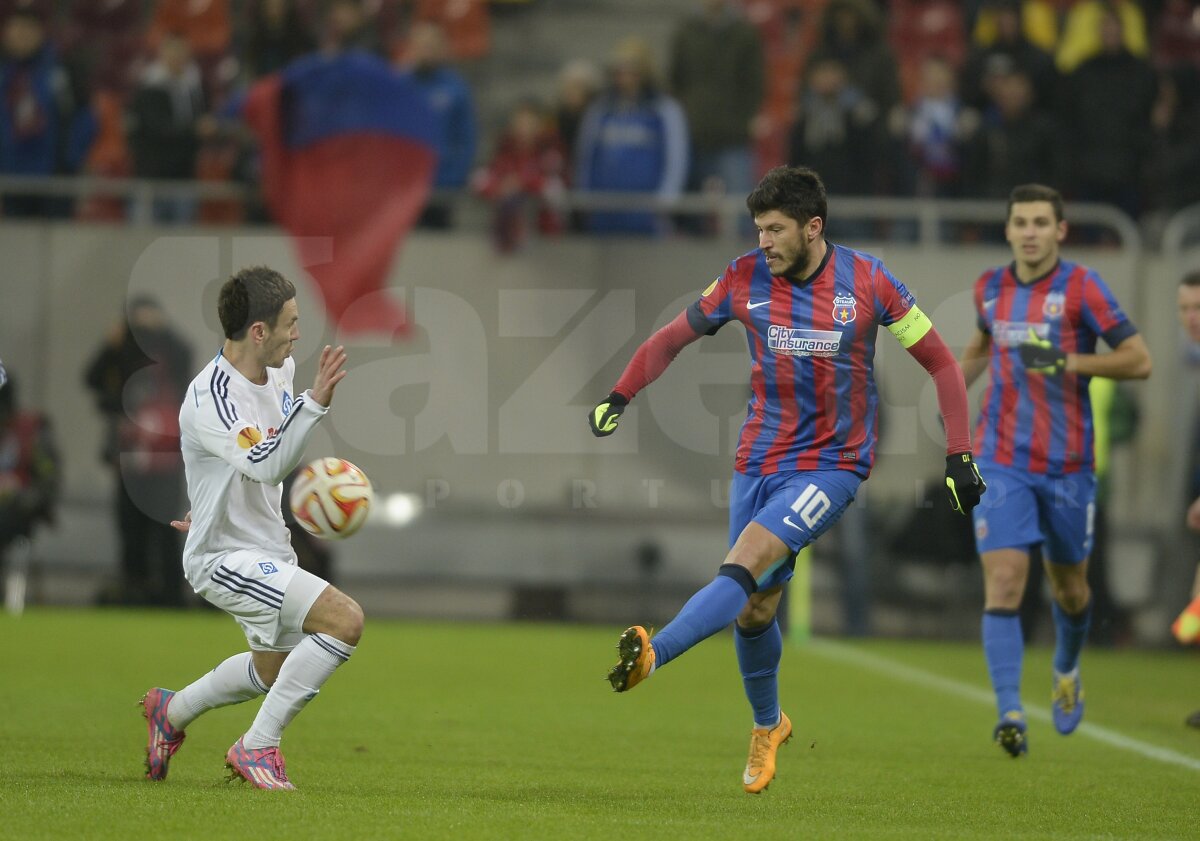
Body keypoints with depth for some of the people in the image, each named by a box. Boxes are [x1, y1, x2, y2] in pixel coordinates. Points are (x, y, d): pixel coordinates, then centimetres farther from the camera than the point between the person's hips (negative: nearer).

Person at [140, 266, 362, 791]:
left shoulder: (281, 369, 1)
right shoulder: (209, 401, -27)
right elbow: (267, 464, -41)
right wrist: (316, 402, -49)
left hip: (268, 547, 10)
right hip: (224, 559, -10)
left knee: (274, 670, 27)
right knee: (345, 619, -23)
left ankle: (171, 711, 50)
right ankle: (258, 747, -12)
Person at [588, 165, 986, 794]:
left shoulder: (867, 282, -8)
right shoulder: (744, 279, -2)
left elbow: (939, 361, -1)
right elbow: (675, 335, 11)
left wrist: (959, 455, -6)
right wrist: (619, 396, -2)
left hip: (832, 463, -4)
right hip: (759, 458, 4)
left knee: (745, 565, -25)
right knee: (753, 610, 7)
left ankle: (652, 655, -40)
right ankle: (766, 727, 30)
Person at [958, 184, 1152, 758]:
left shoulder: (1081, 287, -8)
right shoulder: (990, 287, 5)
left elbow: (1139, 361, -11)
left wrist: (1067, 361, -21)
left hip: (1068, 467, -1)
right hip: (1001, 463, 1)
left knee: (1069, 588, 14)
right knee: (1003, 582, -15)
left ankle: (1067, 670, 45)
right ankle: (1009, 714, -20)